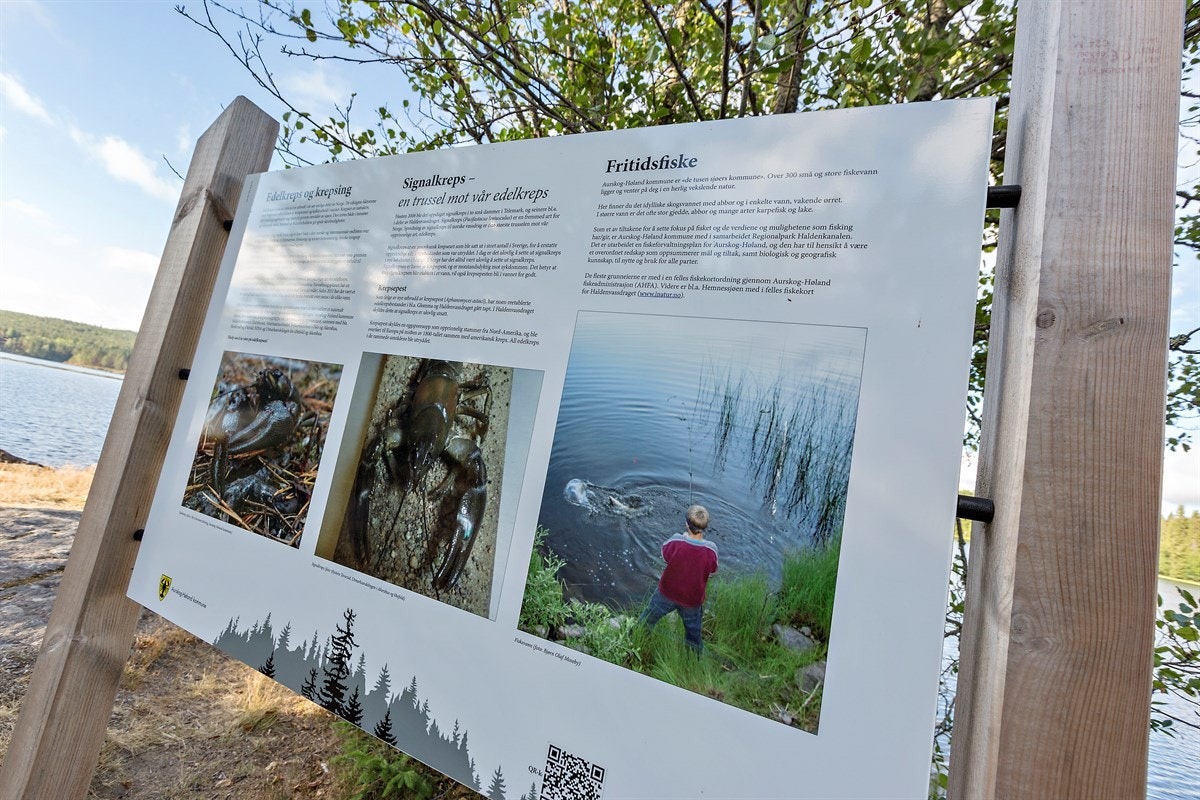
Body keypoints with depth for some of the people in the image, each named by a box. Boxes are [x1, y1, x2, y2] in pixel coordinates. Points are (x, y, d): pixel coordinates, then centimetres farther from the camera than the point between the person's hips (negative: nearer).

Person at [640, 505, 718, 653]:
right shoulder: (711, 550, -29)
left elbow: (665, 554, -9)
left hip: (667, 593, 0)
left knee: (650, 616, 28)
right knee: (693, 630, 29)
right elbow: (712, 570, -8)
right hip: (692, 600, 1)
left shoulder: (676, 542, -32)